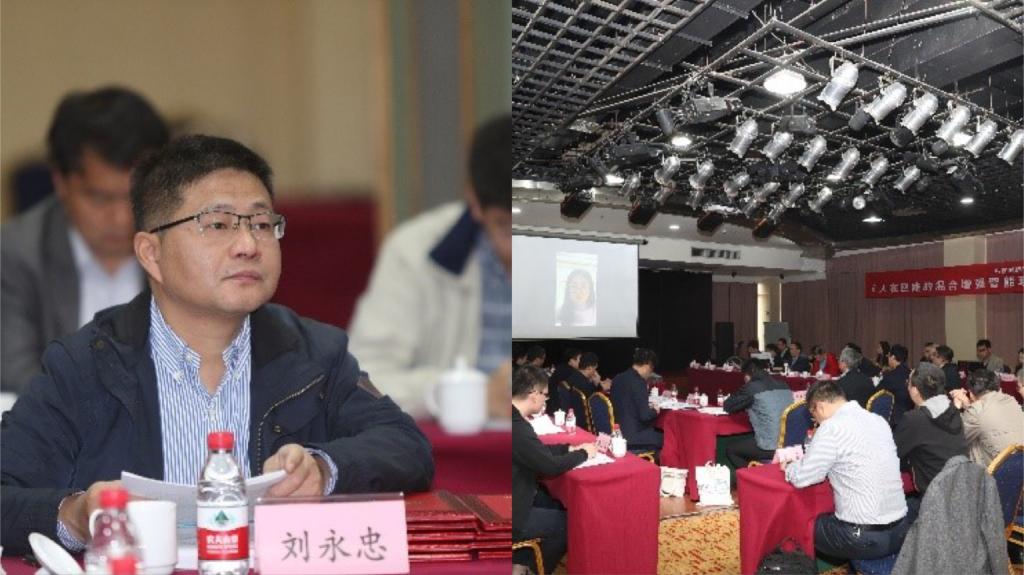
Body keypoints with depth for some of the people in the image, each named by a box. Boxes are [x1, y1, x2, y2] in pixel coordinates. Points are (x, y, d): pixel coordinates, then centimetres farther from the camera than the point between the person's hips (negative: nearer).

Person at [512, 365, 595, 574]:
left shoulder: (515, 418, 0)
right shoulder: (517, 427, -31)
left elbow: (538, 450, 13)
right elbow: (551, 466, -24)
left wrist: (570, 449, 5)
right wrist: (584, 453, -8)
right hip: (510, 517, -9)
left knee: (557, 503, 21)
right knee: (568, 522, 7)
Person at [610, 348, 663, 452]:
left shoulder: (618, 379, 5)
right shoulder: (639, 382, -19)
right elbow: (644, 415, -20)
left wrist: (648, 408, 17)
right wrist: (655, 411, 0)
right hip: (632, 437, -8)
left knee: (659, 431, 21)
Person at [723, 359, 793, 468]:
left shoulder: (752, 387, -9)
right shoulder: (784, 386, 9)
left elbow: (727, 406, 2)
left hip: (770, 448, -7)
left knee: (731, 451, 16)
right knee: (746, 442, 30)